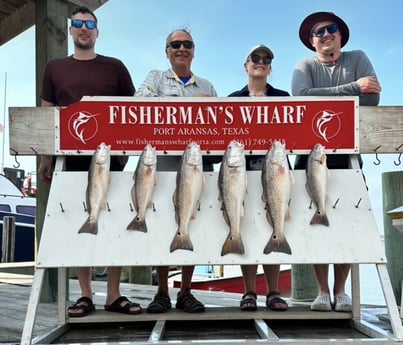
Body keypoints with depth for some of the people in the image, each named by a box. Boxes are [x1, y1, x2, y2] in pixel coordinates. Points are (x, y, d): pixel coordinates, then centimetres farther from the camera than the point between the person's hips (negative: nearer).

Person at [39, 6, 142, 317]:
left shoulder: (115, 67, 8)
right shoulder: (55, 69, 11)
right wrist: (45, 156, 4)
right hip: (71, 157, 1)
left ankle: (114, 295, 9)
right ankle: (85, 295, 12)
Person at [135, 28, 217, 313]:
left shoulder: (207, 86, 21)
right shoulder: (156, 79, 13)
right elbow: (141, 104, -8)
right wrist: (189, 104, -11)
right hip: (164, 162, -2)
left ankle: (186, 292, 13)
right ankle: (162, 293, 8)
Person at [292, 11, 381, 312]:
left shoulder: (357, 59, 6)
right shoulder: (305, 67, 5)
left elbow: (372, 98, -10)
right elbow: (303, 97, -17)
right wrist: (353, 88, -18)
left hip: (346, 154, 0)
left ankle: (341, 290, 8)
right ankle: (323, 291, 6)